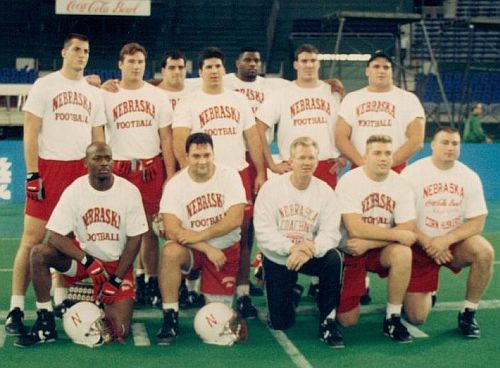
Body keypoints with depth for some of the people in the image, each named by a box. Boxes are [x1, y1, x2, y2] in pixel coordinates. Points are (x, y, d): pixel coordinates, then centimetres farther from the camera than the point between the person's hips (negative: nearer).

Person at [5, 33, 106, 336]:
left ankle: (62, 301, 16)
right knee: (32, 239, -7)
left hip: (82, 171, 4)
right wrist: (32, 174, -11)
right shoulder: (44, 86, 3)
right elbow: (31, 132, -3)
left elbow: (98, 137, 17)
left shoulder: (94, 93, 15)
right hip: (48, 167, -4)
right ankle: (16, 309, -4)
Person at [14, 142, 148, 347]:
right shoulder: (74, 191, -11)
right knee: (39, 253, -28)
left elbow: (134, 239, -8)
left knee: (119, 331, -16)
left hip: (117, 263, -1)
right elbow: (55, 236, -16)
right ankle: (46, 325, -15)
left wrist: (117, 279, -12)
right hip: (83, 255, 1)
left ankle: (104, 305, 21)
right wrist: (88, 262, -27)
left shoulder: (129, 191, -11)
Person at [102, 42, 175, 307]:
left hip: (152, 168, 1)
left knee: (150, 228, 4)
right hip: (119, 168, -1)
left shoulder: (158, 96, 10)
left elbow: (166, 137, 8)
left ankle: (152, 283, 12)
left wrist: (171, 174, 0)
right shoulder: (107, 96, 7)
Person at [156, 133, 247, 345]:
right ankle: (170, 319, -22)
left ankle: (215, 298, 33)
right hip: (192, 249, 0)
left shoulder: (229, 176, -8)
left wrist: (199, 235, -22)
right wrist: (207, 249, -24)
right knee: (170, 252, -36)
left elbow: (235, 219, -17)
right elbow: (172, 231, -18)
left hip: (225, 250, 0)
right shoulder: (176, 184, -10)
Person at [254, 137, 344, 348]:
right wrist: (291, 247, -32)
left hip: (310, 256, 1)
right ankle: (287, 294, 32)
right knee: (280, 323, -3)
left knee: (334, 258, -34)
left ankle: (328, 321, -18)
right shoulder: (271, 188, -9)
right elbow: (263, 232, -16)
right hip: (277, 258, 0)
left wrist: (309, 250, -35)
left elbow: (330, 233, -15)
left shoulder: (325, 191, -6)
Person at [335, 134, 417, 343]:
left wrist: (368, 243, -23)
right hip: (348, 253, -2)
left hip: (380, 251, 3)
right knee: (347, 321, -5)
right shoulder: (349, 182, -15)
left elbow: (408, 230, -14)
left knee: (402, 253, -33)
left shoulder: (401, 185, -5)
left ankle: (393, 318, -15)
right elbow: (355, 229, -24)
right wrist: (398, 234, -21)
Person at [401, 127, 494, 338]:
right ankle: (427, 292, 30)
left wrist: (446, 240, -21)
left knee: (485, 251, -31)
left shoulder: (469, 177, -3)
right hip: (419, 247, -2)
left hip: (454, 243, 2)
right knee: (416, 318, -9)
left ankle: (468, 313, -11)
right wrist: (428, 243, -19)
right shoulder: (412, 173, -10)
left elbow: (477, 222, -7)